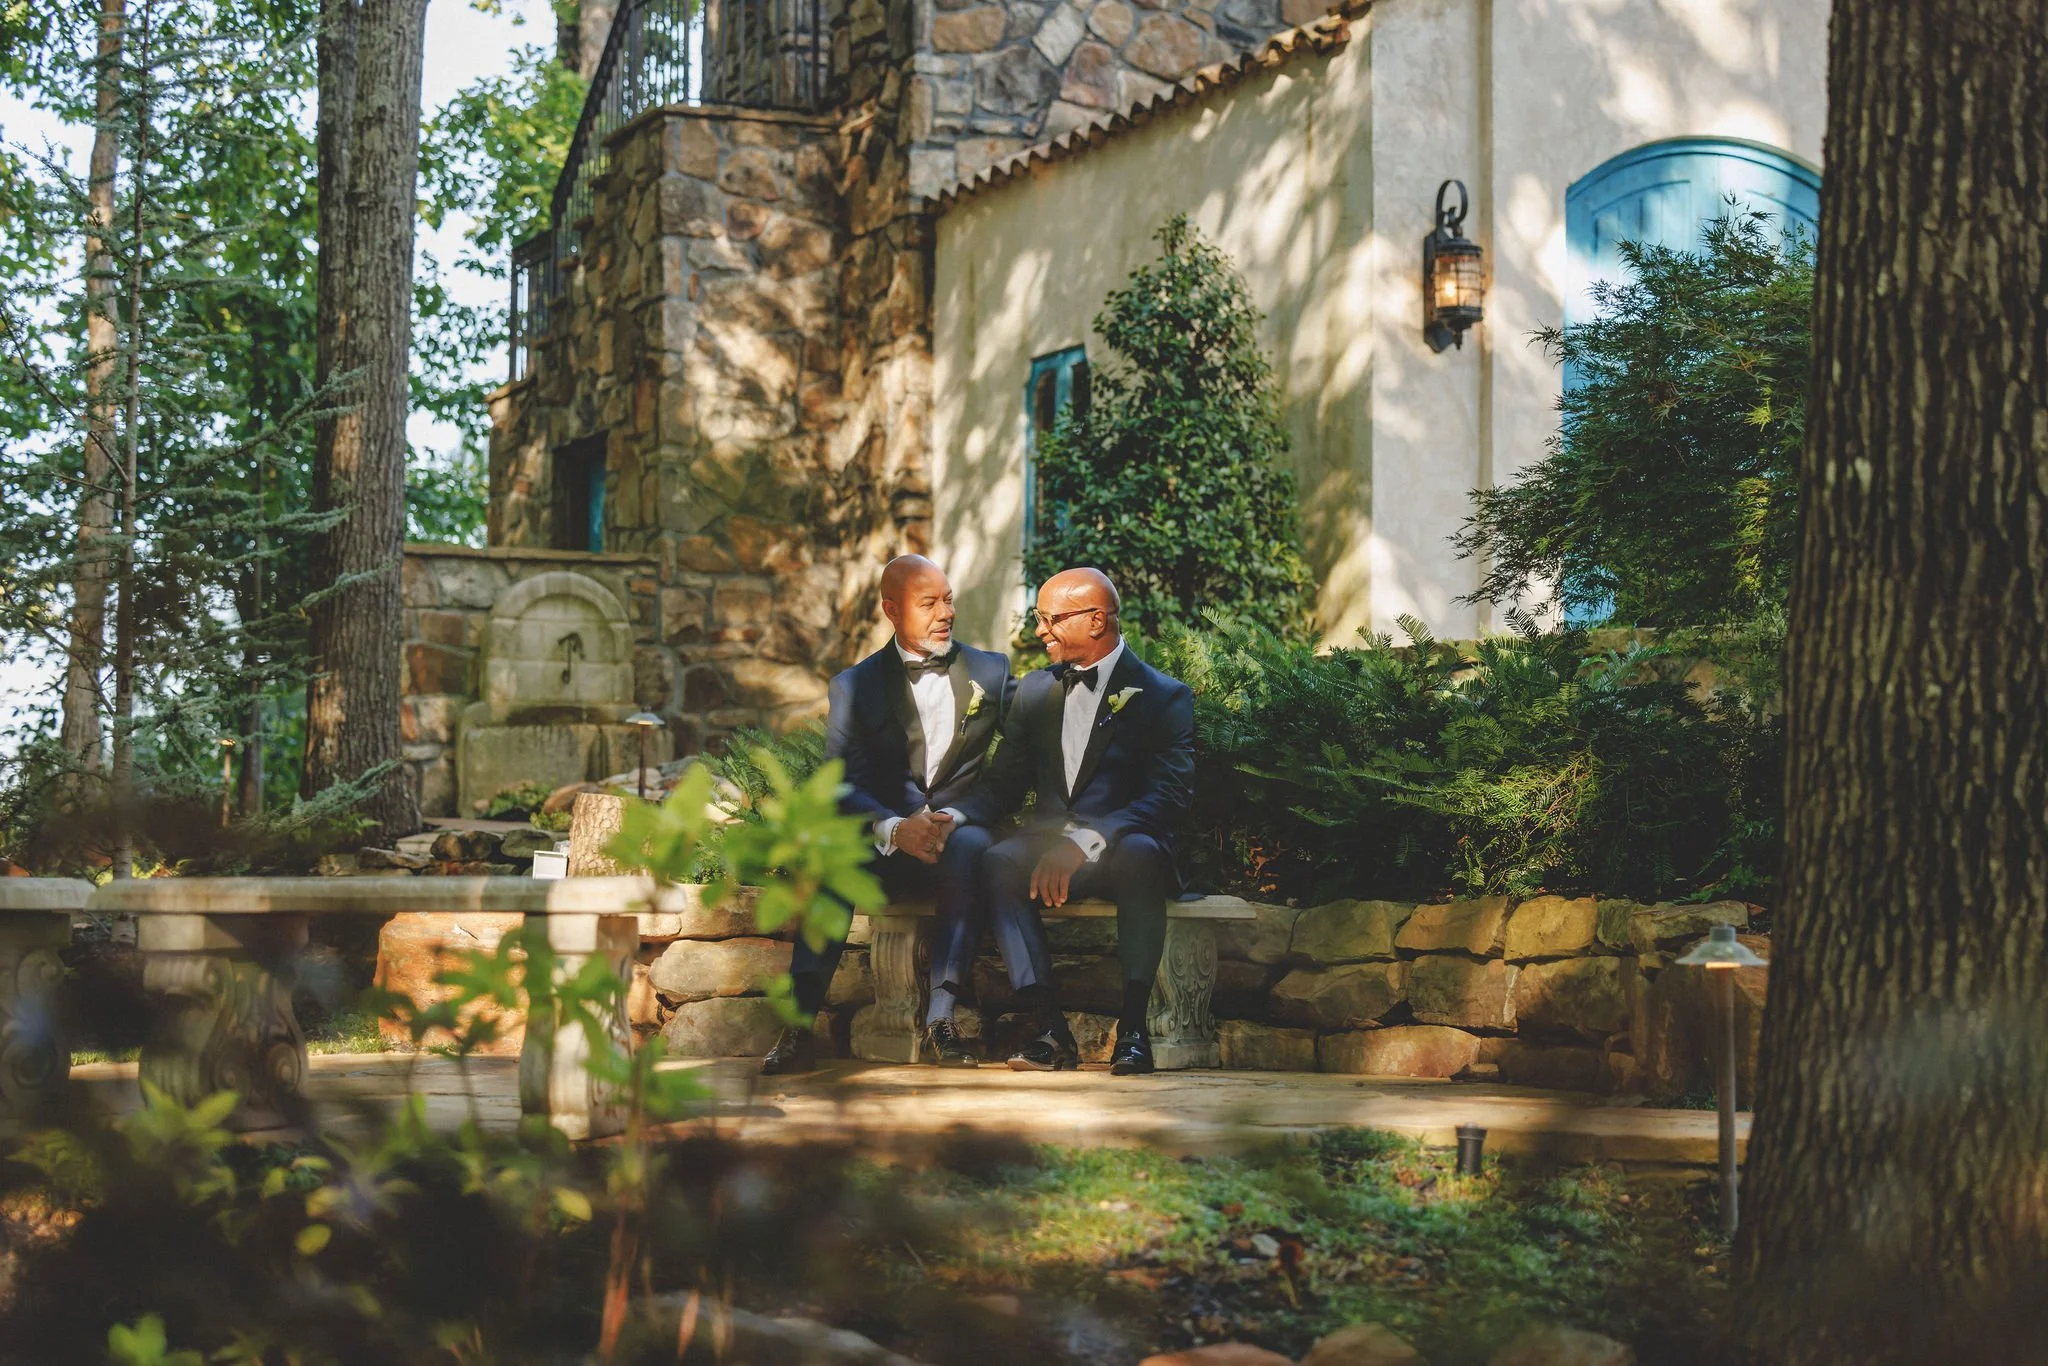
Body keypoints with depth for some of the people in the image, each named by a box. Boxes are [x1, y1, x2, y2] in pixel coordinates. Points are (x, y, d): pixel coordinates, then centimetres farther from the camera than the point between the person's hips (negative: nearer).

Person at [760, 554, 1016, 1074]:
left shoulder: (991, 672, 11)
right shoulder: (854, 687, 9)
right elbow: (845, 787, -3)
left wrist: (952, 818, -14)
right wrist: (895, 828, -23)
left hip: (959, 832, 0)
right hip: (884, 844, 0)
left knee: (970, 849, -35)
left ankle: (942, 1019, -38)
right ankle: (801, 1022, -37)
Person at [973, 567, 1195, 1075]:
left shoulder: (1163, 695, -2)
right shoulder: (1035, 690, 16)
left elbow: (1168, 797, -15)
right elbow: (1004, 784, 12)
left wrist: (1086, 843, -30)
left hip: (1121, 850, -3)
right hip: (1048, 844, 3)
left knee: (1140, 853, -39)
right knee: (999, 863, -31)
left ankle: (1132, 1027, -35)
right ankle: (1049, 1027, -36)